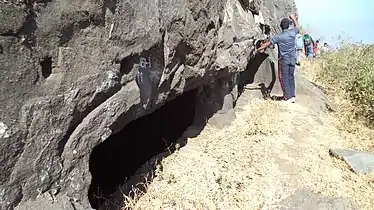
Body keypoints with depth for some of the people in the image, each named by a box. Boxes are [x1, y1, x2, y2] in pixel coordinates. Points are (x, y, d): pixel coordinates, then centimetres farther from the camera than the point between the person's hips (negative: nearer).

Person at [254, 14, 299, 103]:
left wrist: (257, 50, -3)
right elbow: (297, 26, 21)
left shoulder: (278, 37, -15)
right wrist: (293, 18, 36)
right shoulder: (293, 32, -2)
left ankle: (288, 97, 1)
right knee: (291, 77, 13)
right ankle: (292, 96, 17)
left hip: (283, 60, -5)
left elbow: (267, 43, -12)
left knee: (284, 78, 2)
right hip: (292, 59, 5)